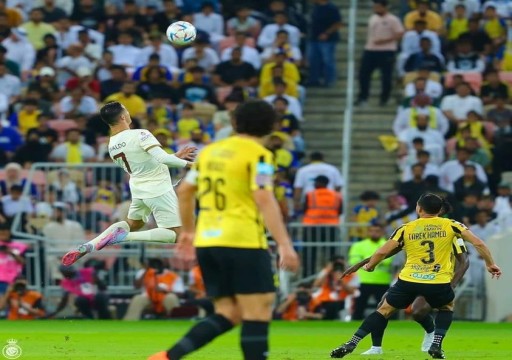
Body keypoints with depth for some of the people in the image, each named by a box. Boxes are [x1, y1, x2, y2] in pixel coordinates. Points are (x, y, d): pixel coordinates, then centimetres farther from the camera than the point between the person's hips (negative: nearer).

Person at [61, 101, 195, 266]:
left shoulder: (111, 145, 6)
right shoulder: (140, 135, -19)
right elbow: (162, 158, -31)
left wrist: (176, 156, 16)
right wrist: (186, 163, -18)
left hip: (139, 190, 8)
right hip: (158, 190, -8)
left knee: (132, 223, 30)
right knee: (174, 234, -2)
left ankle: (90, 245, 6)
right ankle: (124, 237, -20)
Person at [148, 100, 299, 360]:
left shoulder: (210, 151, 15)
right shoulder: (258, 155, -5)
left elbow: (184, 191, 20)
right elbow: (265, 201, -16)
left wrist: (188, 230, 33)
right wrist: (284, 244, -18)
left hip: (206, 242, 7)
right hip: (242, 241, -7)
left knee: (229, 314, 11)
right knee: (257, 313, -4)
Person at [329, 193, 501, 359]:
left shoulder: (406, 229, 6)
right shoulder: (450, 225, 5)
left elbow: (382, 252, 4)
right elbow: (478, 243, 1)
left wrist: (370, 265, 23)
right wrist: (490, 264, 15)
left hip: (408, 280, 0)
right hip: (439, 282, 0)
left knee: (384, 310, 16)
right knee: (447, 307, 30)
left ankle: (351, 344, 7)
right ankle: (436, 345, 11)